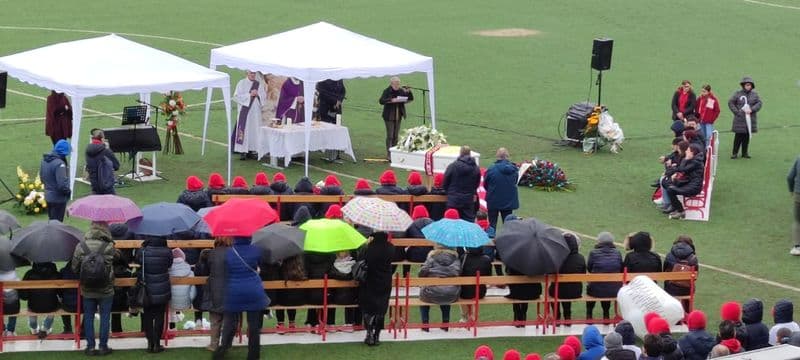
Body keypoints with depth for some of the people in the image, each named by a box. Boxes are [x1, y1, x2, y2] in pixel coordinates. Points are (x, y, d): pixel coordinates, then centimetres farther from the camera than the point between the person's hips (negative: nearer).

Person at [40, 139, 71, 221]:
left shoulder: (45, 160, 2)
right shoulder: (59, 164, -26)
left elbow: (42, 177, 15)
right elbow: (62, 184, -28)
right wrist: (68, 191, -10)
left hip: (48, 196, 8)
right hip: (58, 198, -8)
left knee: (51, 221, 20)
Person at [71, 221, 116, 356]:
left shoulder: (80, 247, -9)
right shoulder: (109, 247, -14)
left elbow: (74, 268, -3)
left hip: (87, 290, 1)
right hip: (106, 290, -1)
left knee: (88, 317, 11)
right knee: (105, 317, 9)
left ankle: (90, 346, 13)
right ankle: (103, 346, 12)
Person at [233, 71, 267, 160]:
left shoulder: (259, 84, 11)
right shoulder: (242, 83, 1)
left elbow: (264, 97, 11)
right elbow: (236, 96, -7)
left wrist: (258, 94, -10)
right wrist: (249, 95, -14)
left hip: (256, 111, 4)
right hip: (245, 111, -4)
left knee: (254, 130, 3)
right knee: (244, 129, -8)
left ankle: (251, 149, 9)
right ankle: (243, 152, -8)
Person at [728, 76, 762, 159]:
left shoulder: (754, 94, 6)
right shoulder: (738, 93, -1)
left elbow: (759, 103, 3)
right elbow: (730, 102, 1)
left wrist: (752, 109, -12)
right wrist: (736, 112, -8)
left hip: (750, 118, 3)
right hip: (740, 118, -3)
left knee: (747, 136, 7)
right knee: (738, 136, -4)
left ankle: (745, 152, 18)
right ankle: (735, 153, 4)